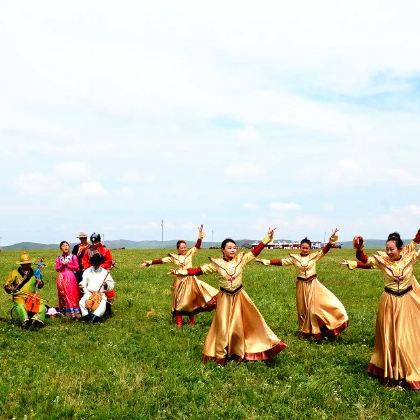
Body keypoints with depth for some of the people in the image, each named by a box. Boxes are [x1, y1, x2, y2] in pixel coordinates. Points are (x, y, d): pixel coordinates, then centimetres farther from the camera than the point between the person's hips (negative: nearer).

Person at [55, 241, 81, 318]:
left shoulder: (73, 257, 2)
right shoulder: (59, 258, 9)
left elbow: (76, 267, -3)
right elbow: (57, 269, 6)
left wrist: (67, 264, -9)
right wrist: (62, 265, -10)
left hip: (71, 277, -2)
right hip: (62, 278, 3)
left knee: (72, 293, -6)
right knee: (63, 294, 1)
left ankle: (76, 311, -7)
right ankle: (66, 311, 5)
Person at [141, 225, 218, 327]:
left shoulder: (190, 253, -1)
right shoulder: (174, 257, 1)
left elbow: (197, 246, -14)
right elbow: (161, 260, -2)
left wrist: (200, 237, -28)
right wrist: (150, 262, -10)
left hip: (190, 280, -1)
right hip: (180, 281, 1)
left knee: (191, 301, 5)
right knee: (179, 301, 8)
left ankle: (192, 321, 20)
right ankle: (179, 323, 18)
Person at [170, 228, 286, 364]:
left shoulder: (241, 259, -6)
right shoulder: (216, 263, -9)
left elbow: (255, 251, -8)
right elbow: (199, 270, -10)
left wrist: (267, 238, -15)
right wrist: (181, 271, -18)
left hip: (239, 296, 1)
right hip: (225, 297, -1)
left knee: (238, 325, 8)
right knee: (223, 326, 8)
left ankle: (238, 353, 26)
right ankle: (221, 355, 22)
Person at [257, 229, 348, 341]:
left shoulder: (314, 256, -4)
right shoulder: (294, 258, -2)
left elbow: (324, 251, -17)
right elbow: (281, 262, -5)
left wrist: (331, 241, -35)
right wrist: (266, 261, -13)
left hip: (314, 284, -1)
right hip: (302, 285, 1)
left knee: (317, 305, -6)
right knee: (304, 308, 9)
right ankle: (306, 332, 23)